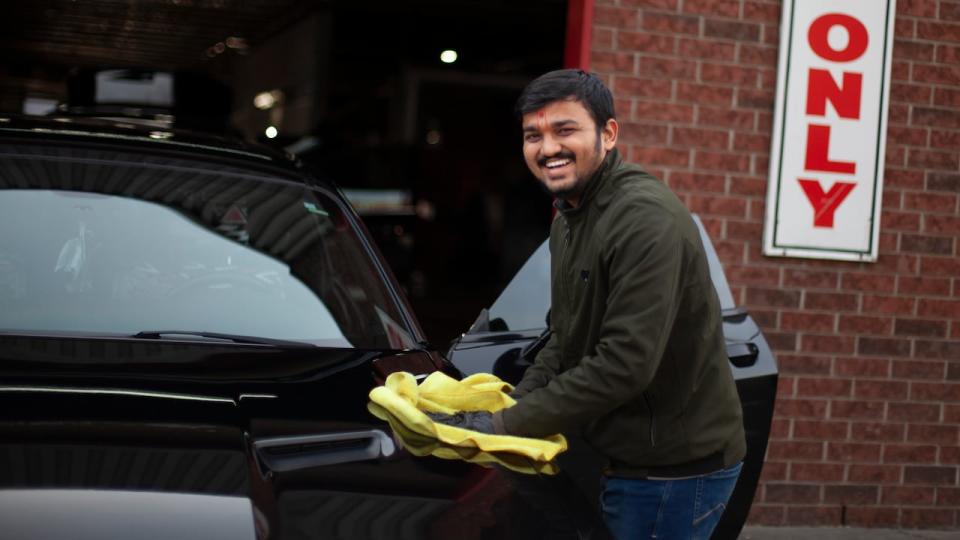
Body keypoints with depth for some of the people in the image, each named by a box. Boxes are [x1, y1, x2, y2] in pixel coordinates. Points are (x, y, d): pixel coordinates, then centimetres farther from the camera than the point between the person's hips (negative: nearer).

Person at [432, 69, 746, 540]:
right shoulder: (569, 216, 11)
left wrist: (508, 425, -22)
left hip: (677, 468, -9)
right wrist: (513, 404, 0)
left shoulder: (646, 219, -22)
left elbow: (626, 365, -27)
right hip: (627, 457, 9)